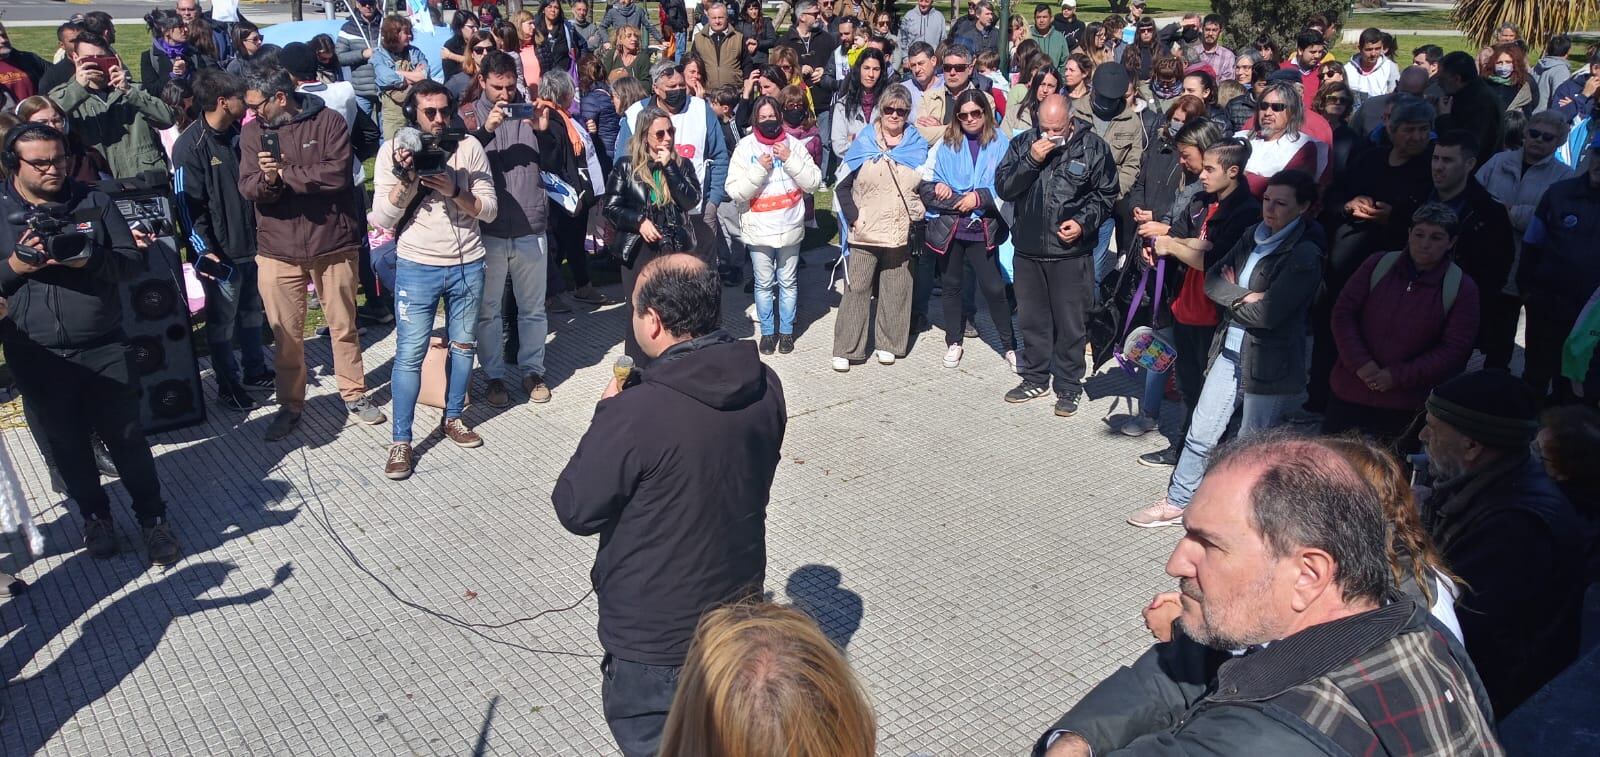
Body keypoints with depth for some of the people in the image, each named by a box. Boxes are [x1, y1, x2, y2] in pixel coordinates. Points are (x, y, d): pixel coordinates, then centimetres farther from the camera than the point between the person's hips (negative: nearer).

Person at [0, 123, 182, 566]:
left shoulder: (94, 202, 3)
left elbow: (133, 260, -1)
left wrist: (90, 260, -19)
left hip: (105, 349, -1)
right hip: (38, 358, 1)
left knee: (127, 436, 4)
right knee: (67, 444, 13)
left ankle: (152, 517, 18)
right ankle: (94, 515, 32)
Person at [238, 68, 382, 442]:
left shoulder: (328, 122, -5)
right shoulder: (252, 132, 5)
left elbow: (337, 174, -18)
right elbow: (248, 188, -2)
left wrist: (283, 173, -12)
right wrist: (266, 178, -23)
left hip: (333, 243, -2)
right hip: (277, 249, 2)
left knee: (343, 326, 10)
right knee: (285, 334, 7)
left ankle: (354, 394, 27)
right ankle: (290, 405, 22)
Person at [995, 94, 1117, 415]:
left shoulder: (1094, 147, -3)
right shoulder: (1023, 143, 3)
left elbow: (1106, 195, 4)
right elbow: (1003, 188, -3)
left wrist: (1084, 222, -12)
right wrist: (1031, 160, -15)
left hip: (1071, 252, -3)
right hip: (1027, 250, 3)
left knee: (1070, 322, 3)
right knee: (1031, 319, 14)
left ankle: (1068, 386, 16)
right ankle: (1034, 378, 30)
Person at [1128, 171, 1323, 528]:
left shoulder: (1305, 255, -15)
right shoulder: (1254, 236, 7)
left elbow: (1267, 314, -22)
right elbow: (1212, 278, 4)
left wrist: (1230, 294, -6)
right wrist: (1243, 297, -14)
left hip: (1268, 362, -7)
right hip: (1230, 351, 7)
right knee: (1200, 434, 14)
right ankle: (1177, 502, 28)